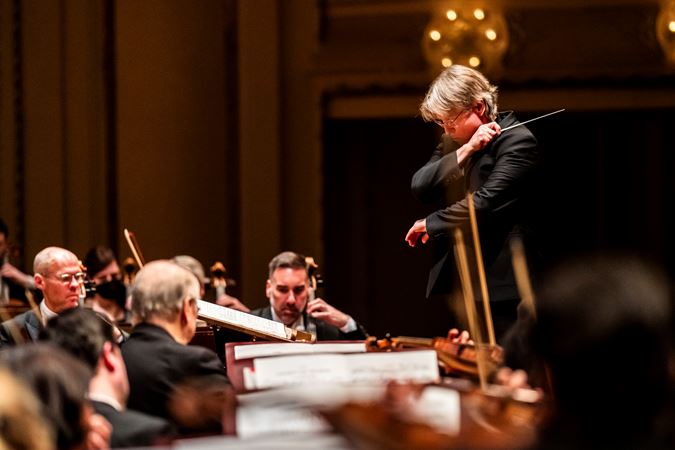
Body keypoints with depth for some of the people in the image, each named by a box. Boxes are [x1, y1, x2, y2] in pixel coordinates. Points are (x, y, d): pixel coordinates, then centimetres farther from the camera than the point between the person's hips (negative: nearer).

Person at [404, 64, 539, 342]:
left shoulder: (517, 141, -8)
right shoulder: (452, 142, 15)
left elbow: (485, 203, -18)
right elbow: (420, 188, 1)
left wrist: (430, 224, -6)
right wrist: (465, 151, -9)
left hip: (498, 285, -7)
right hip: (451, 284, 7)